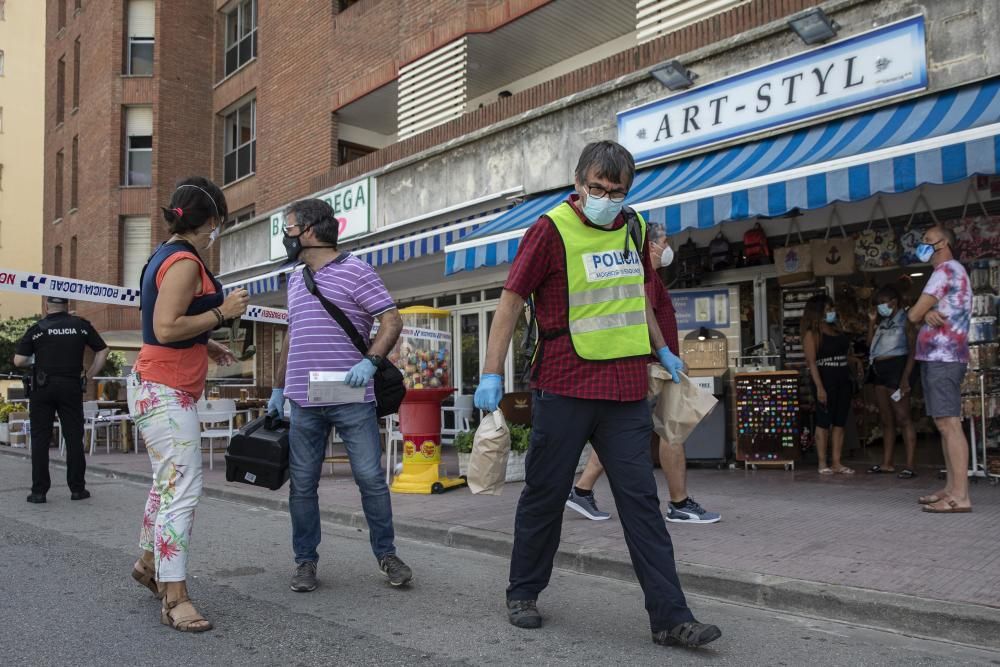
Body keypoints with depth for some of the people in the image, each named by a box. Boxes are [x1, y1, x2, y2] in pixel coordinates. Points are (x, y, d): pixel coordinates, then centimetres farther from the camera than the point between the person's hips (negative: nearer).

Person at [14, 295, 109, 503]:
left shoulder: (37, 329, -1)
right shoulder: (82, 325, 3)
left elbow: (18, 361, -3)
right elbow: (103, 351, 6)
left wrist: (33, 362, 18)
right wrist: (88, 377, 10)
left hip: (43, 387, -1)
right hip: (72, 386, 1)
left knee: (40, 439, 6)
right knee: (74, 438, 6)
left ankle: (39, 491, 7)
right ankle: (77, 488, 9)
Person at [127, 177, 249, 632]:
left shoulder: (166, 256, 14)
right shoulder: (185, 262, -17)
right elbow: (166, 328, -25)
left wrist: (206, 346, 16)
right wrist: (222, 311, -19)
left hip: (159, 387, 11)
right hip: (166, 391, -11)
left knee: (169, 482, 21)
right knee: (182, 490, -11)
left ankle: (149, 562, 36)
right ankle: (174, 599, -8)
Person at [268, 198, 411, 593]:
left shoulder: (355, 271, -3)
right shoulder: (295, 281, 18)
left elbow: (392, 320, -8)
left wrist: (370, 361, -22)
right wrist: (278, 389, 21)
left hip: (352, 400, -6)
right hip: (304, 402, 6)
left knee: (371, 478, 0)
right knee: (302, 484, 8)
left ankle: (386, 554, 16)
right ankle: (305, 561, 21)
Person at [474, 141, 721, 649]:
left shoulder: (633, 228, 11)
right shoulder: (552, 229, -6)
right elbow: (511, 301, -6)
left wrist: (661, 349, 29)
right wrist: (491, 374, -11)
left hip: (626, 390, 4)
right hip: (564, 389, -4)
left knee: (641, 499, 3)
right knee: (545, 494, 8)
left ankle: (670, 617, 8)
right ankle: (523, 593, 28)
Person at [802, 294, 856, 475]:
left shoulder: (837, 329, 15)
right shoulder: (812, 333, -5)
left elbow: (846, 351, 20)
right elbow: (811, 362, -12)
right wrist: (819, 387, -19)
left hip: (843, 378, 7)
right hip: (825, 378, -7)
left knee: (840, 422, 6)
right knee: (824, 421, -2)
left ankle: (837, 463, 10)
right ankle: (823, 464, 4)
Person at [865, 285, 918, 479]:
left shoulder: (905, 319, -2)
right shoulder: (882, 322, 19)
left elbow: (912, 350, -9)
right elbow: (870, 344, 16)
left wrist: (905, 377, -18)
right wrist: (871, 322, 10)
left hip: (896, 368, -8)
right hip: (879, 371, 8)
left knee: (902, 418, -10)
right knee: (886, 420, 9)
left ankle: (910, 465, -9)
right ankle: (887, 463, 13)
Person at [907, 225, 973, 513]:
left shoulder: (947, 269, -8)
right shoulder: (952, 272, 25)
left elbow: (913, 315, -12)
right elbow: (922, 313, 15)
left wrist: (922, 312, 10)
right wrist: (928, 313, -7)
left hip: (942, 358, -11)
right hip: (938, 358, 11)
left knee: (950, 424, -14)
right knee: (945, 425, 9)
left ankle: (960, 496, -17)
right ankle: (951, 489, 12)